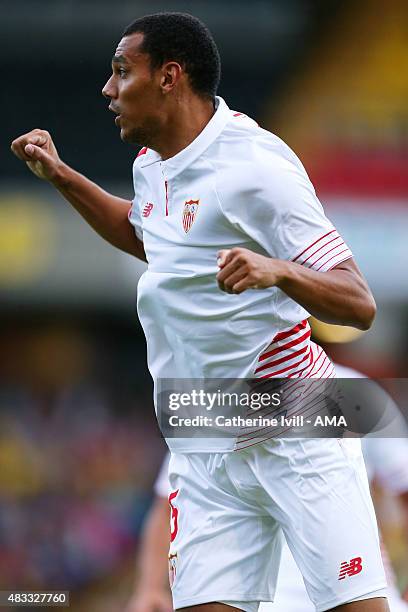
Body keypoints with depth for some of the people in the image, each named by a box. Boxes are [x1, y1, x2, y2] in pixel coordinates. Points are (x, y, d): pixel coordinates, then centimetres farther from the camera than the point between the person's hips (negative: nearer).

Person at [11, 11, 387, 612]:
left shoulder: (257, 166, -14)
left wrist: (278, 270, -36)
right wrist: (61, 175, 24)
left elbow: (359, 305, -17)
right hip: (205, 457, 7)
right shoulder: (153, 166, 11)